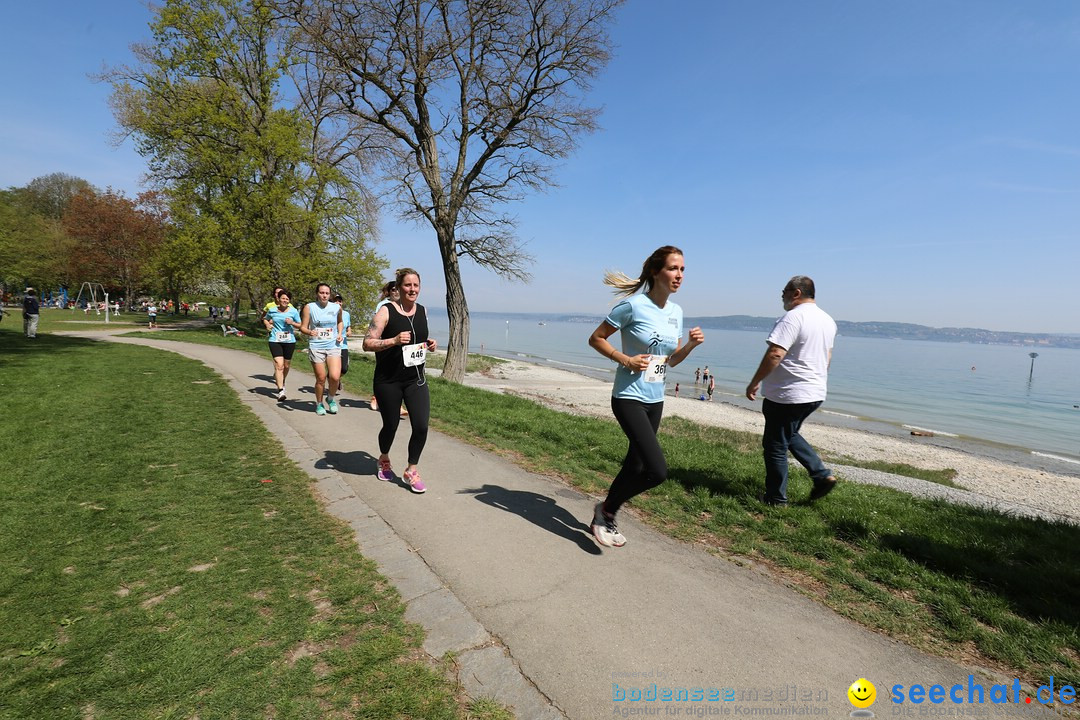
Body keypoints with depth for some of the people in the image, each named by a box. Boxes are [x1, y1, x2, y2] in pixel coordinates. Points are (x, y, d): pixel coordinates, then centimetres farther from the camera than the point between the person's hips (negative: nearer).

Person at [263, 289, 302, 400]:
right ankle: (281, 391, -17)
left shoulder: (293, 311, 2)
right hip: (275, 341, -1)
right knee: (279, 365, -14)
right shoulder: (272, 310, 4)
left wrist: (292, 323, -12)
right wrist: (267, 324, 3)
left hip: (289, 341, 1)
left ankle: (281, 382, 43)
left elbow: (300, 326, 7)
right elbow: (265, 319, 24)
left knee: (286, 365, 13)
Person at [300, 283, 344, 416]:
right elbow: (303, 327, 0)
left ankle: (331, 398, 16)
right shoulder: (309, 307, -1)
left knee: (335, 377, -14)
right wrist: (309, 332, -22)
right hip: (316, 347, -1)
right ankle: (319, 404, 28)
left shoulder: (337, 307, 5)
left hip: (333, 346, 1)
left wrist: (340, 333, 8)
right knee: (321, 379, 3)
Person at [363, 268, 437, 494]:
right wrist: (394, 341, -28)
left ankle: (411, 470, 15)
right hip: (388, 381, -3)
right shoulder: (386, 311, -10)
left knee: (421, 427, -7)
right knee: (391, 426, 11)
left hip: (416, 379, 4)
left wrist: (429, 344, 0)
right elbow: (367, 344, -14)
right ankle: (384, 459, 43)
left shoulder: (422, 311, 6)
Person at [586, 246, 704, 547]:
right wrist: (626, 360, -18)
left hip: (655, 400, 8)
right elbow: (595, 339, -7)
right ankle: (606, 510, 8)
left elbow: (672, 360, 15)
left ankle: (606, 517, 36)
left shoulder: (676, 311, 8)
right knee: (657, 470, -17)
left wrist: (691, 345, -4)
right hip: (629, 398, -8)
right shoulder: (633, 305, -14)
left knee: (636, 465, 15)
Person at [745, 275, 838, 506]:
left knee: (775, 446, 3)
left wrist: (754, 383, -17)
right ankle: (822, 474, 17)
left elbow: (775, 354, -25)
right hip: (815, 393, 10)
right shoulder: (828, 320, 12)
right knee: (790, 435, 27)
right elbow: (827, 357, 21)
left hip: (787, 395, -9)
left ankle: (776, 499, 12)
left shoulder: (793, 317, -17)